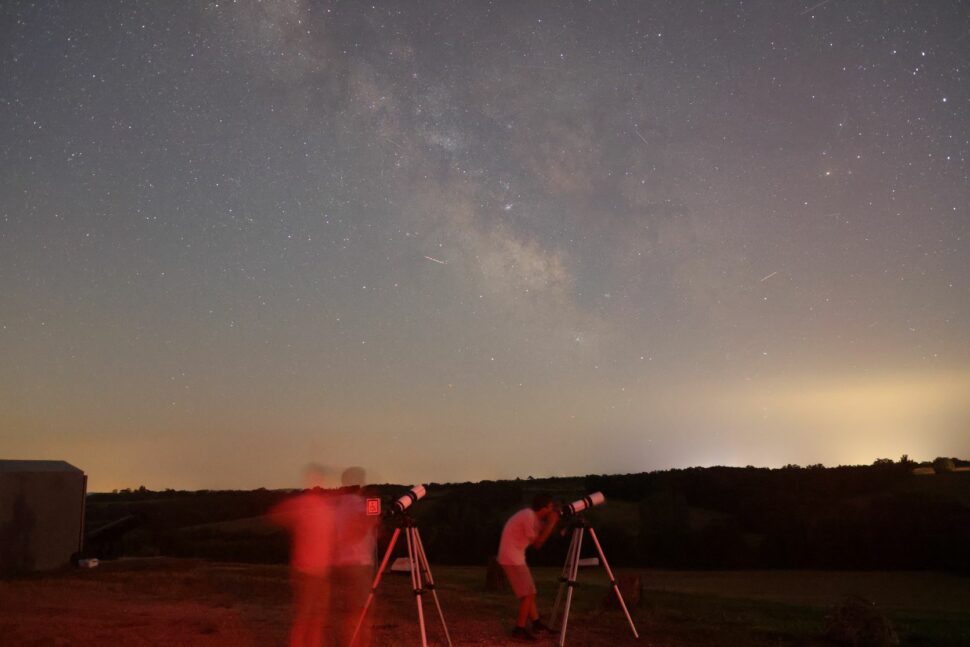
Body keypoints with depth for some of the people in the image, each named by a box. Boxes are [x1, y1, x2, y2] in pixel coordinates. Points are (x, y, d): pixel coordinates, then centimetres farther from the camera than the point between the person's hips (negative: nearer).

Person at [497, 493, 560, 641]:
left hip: (515, 557, 9)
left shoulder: (533, 516, 8)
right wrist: (551, 523, -13)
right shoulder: (528, 517, -20)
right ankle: (520, 629, 0)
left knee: (529, 591, 15)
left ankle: (536, 623, 23)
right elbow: (537, 543, -17)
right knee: (528, 593, -6)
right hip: (512, 558, -9)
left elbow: (540, 536, 13)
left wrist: (553, 522, 1)